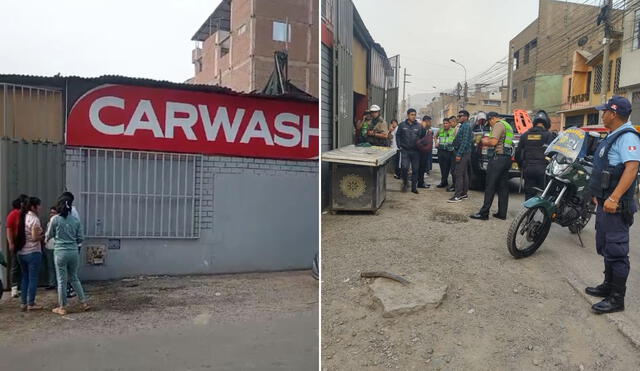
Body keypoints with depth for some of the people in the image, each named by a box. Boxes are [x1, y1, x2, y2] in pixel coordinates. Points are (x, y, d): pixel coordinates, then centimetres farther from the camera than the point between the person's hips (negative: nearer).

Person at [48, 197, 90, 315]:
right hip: (74, 252, 3)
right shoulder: (76, 220, 2)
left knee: (62, 280, 6)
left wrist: (46, 239, 29)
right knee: (74, 278, 17)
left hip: (60, 252, -3)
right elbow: (80, 239, 4)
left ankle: (62, 308, 15)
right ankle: (84, 302, 16)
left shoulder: (55, 219, -7)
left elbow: (49, 236, 6)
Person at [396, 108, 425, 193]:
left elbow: (423, 137, 9)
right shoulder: (402, 125, 4)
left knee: (415, 169, 4)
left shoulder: (419, 126, 5)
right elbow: (398, 135, 9)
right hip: (405, 150, -1)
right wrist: (399, 146, -1)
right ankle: (405, 182, 13)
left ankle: (414, 187, 14)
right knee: (405, 167, -12)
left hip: (415, 151, 1)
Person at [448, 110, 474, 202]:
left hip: (463, 153, -11)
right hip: (464, 153, 11)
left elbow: (465, 141, -21)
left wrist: (459, 154, -23)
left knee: (459, 174, -11)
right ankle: (464, 193, 20)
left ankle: (458, 195, -11)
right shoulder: (463, 126, 19)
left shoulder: (466, 126, -13)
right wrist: (459, 153, 18)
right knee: (464, 174, 13)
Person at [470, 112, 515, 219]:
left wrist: (484, 142, 0)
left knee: (490, 187, -8)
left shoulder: (499, 125, -8)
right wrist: (488, 140, 17)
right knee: (503, 187, 9)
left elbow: (494, 142, -18)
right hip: (507, 158, 10)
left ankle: (484, 213, -7)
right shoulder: (508, 126, 23)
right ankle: (502, 213, 12)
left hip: (498, 157, -10)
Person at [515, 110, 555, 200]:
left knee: (529, 195, 8)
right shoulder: (548, 135, -3)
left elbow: (518, 153, 12)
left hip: (528, 169, 4)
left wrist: (522, 166, 23)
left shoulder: (525, 135, 10)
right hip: (543, 168, -4)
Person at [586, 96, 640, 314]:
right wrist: (599, 194, 25)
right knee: (605, 247, 19)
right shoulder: (612, 136, 16)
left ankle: (617, 299, 3)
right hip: (605, 202, 11)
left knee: (616, 251, -5)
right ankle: (609, 286, 33)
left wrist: (614, 198, -34)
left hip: (615, 206, -11)